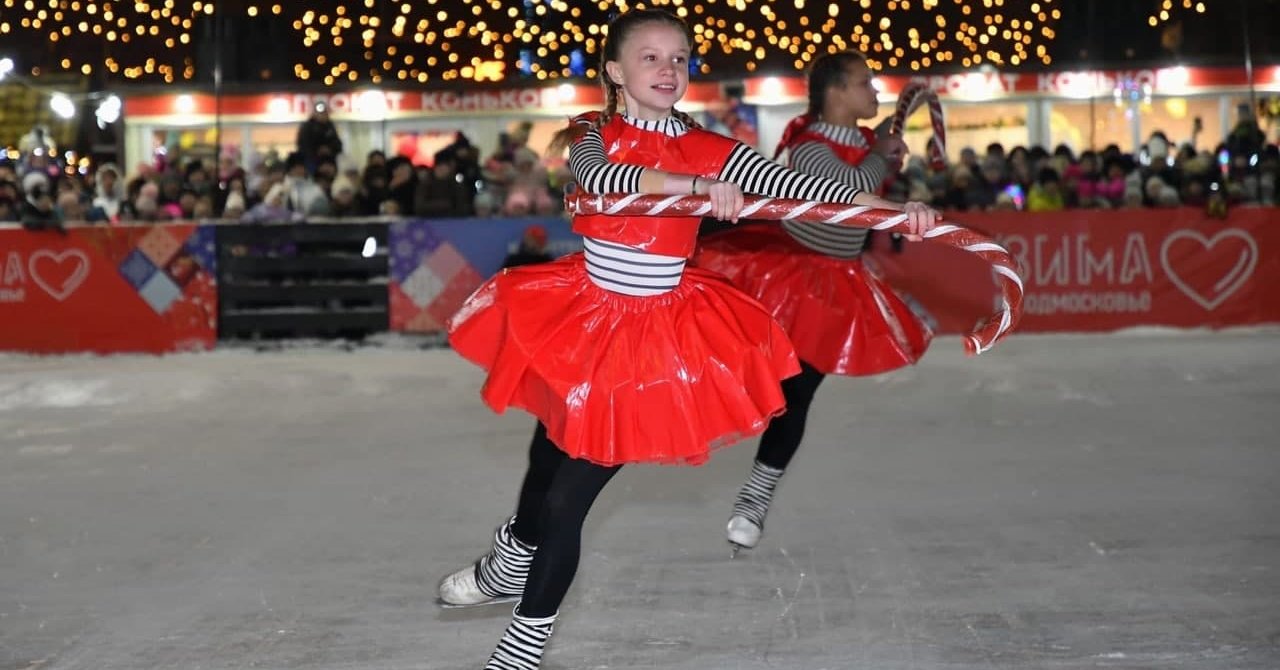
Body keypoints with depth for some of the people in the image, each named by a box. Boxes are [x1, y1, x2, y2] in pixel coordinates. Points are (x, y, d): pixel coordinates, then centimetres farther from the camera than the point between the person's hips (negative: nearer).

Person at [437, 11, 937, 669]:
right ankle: (506, 570, 49)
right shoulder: (592, 135, -4)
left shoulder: (709, 149, -3)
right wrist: (697, 185, -43)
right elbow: (600, 177, -27)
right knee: (546, 460, 16)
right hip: (581, 315, 2)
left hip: (658, 332, -2)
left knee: (568, 497, -1)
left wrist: (891, 209, -26)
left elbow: (793, 184, -13)